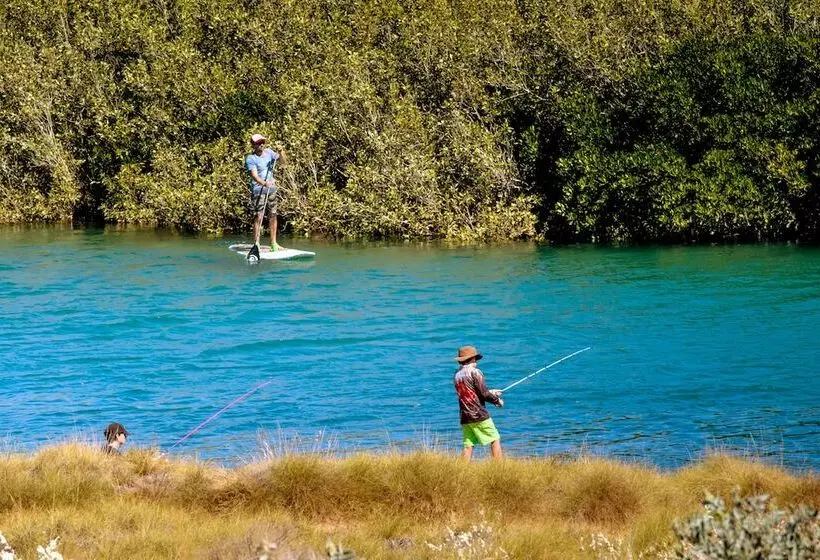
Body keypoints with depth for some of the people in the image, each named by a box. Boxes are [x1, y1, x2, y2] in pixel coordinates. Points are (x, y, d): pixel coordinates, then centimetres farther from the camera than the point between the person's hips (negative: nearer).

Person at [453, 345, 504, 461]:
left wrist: (491, 392, 26)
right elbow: (484, 394, -13)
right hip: (479, 415, -6)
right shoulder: (474, 372, -10)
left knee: (468, 445, 6)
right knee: (495, 440, 3)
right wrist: (497, 400, 5)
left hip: (465, 417, 6)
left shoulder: (457, 375, 11)